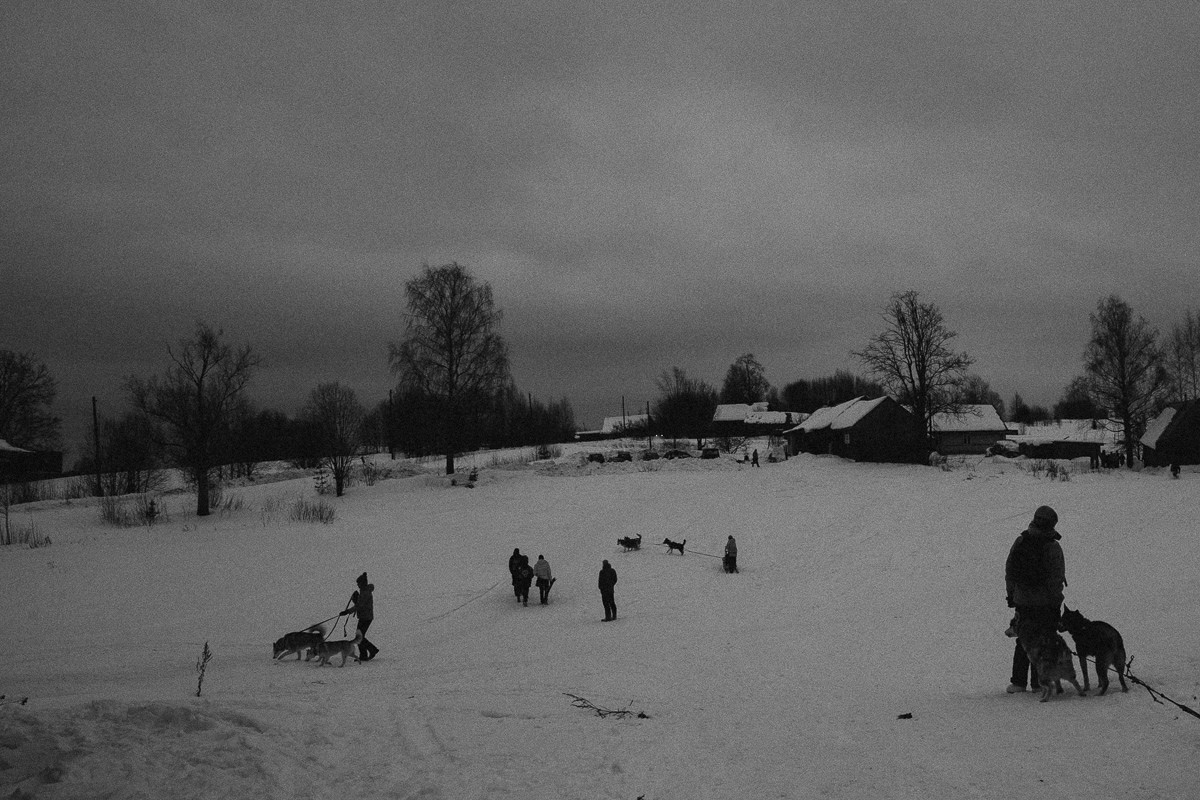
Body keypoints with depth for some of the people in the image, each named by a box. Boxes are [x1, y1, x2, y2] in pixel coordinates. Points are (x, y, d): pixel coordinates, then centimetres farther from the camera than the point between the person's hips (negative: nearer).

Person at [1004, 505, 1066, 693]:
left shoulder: (1020, 543, 0)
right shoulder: (1053, 547, -14)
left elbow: (1009, 570, 6)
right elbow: (1057, 578, -10)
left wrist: (1010, 594, 15)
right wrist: (1056, 600, 0)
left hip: (1022, 600, 4)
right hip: (1046, 602, -4)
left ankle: (1018, 681, 12)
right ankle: (1039, 682, 9)